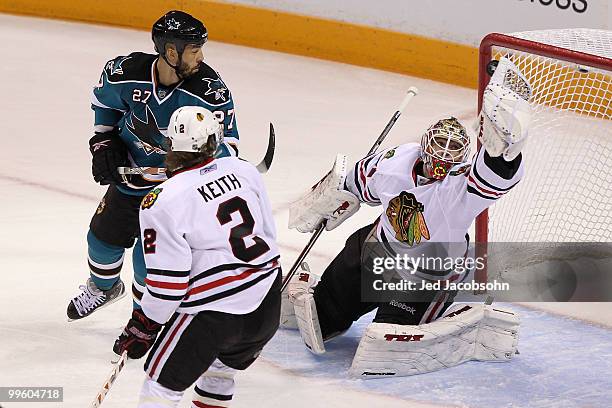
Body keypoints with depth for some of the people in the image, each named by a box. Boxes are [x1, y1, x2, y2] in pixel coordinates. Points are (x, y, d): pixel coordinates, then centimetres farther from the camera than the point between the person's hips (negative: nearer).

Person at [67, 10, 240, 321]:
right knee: (103, 236, 20)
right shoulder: (125, 73, -22)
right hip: (130, 167, 4)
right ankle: (103, 287, 54)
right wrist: (103, 141, 1)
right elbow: (104, 98, 3)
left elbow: (225, 143, -21)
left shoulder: (209, 91, -29)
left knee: (150, 258, -10)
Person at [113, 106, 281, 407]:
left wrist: (143, 327, 0)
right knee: (221, 369, 31)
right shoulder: (242, 169, 3)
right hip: (268, 303, 6)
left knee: (162, 382, 6)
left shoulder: (161, 204, -14)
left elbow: (168, 283, -13)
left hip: (213, 312, -6)